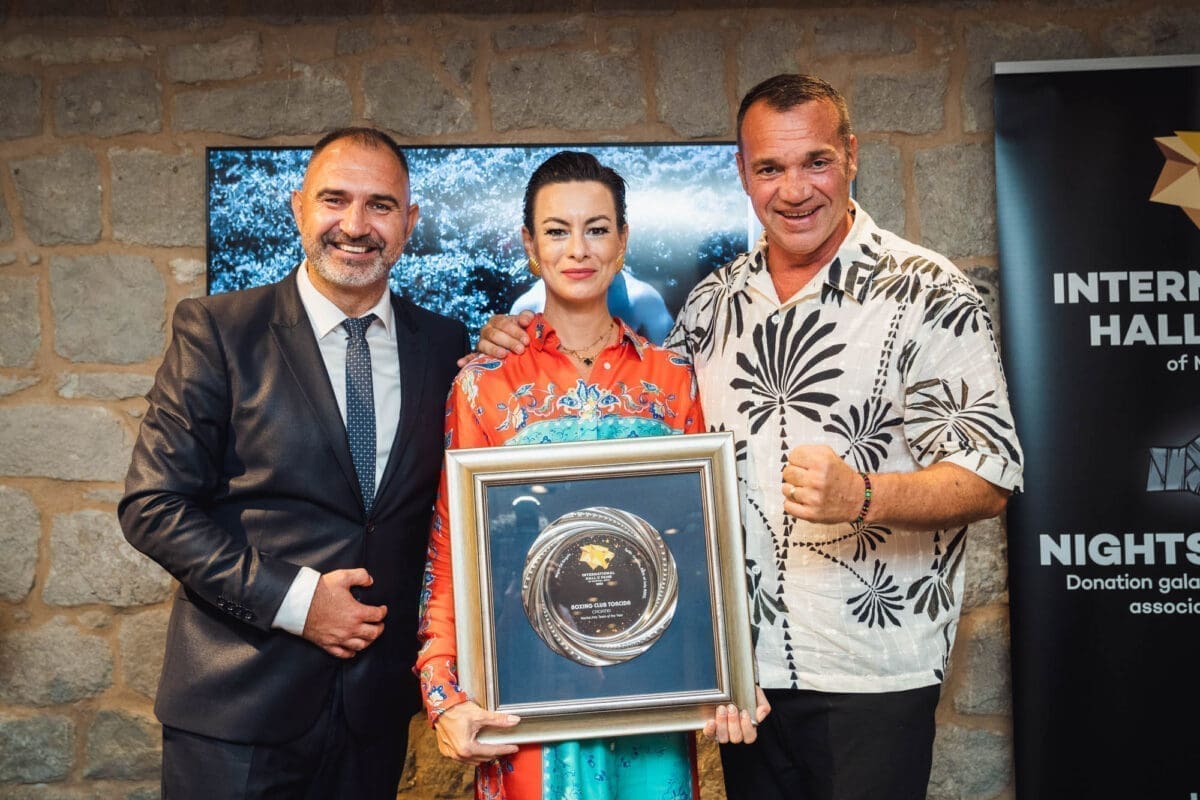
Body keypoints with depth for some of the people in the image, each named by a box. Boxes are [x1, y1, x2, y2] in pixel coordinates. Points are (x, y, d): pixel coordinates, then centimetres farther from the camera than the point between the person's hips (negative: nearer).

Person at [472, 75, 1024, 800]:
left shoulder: (928, 295, -8)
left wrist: (862, 496, -29)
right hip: (746, 665, 5)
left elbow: (989, 481, -11)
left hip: (873, 672, -4)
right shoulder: (714, 302, 7)